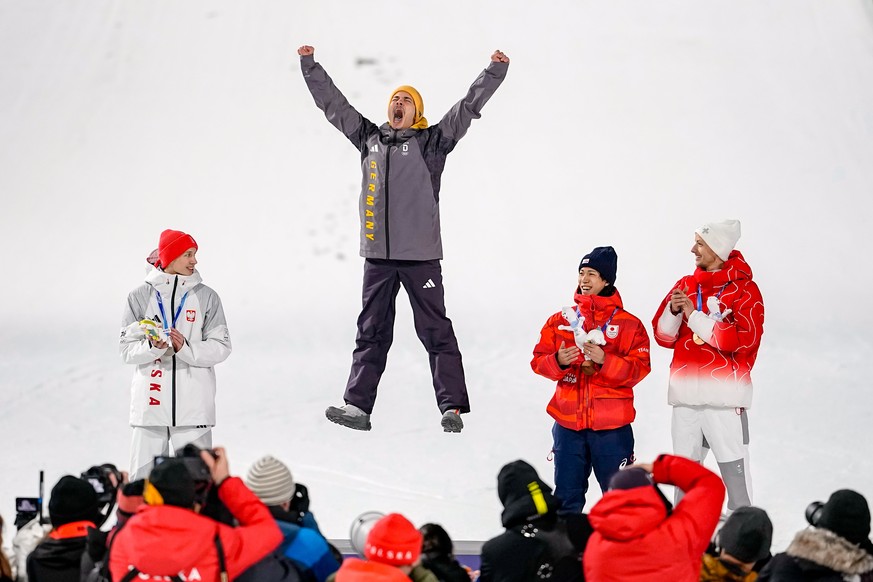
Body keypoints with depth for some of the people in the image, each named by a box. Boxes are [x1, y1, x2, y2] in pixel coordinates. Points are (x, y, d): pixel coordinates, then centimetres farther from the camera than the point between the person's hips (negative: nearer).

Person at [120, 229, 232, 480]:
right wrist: (153, 347, -17)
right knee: (143, 478, 0)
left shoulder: (206, 297, 5)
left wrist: (186, 348, -15)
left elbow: (221, 347, 1)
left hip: (194, 406, 0)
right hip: (150, 403, 0)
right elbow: (127, 349, 3)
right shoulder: (141, 296, 5)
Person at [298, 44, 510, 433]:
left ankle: (452, 407, -2)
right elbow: (332, 103, 20)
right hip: (377, 255, 4)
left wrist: (495, 72, -11)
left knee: (435, 331, -2)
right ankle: (358, 405, 8)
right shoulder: (369, 139, 13)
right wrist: (310, 66, 20)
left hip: (420, 254, -4)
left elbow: (468, 107, -3)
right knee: (371, 332, 7)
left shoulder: (431, 142, 3)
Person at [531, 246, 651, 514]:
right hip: (568, 424, 3)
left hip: (612, 426, -3)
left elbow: (640, 368, -8)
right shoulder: (560, 320, 8)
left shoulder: (628, 324, -1)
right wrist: (558, 361, -15)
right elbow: (539, 360, 7)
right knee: (566, 496, 10)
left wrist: (604, 360, -21)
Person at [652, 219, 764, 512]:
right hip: (686, 396, 6)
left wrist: (695, 315, -14)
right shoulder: (686, 285, 13)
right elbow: (663, 335, 11)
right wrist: (673, 310, -9)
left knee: (734, 471, -5)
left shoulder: (744, 289, -3)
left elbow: (742, 339, -16)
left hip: (725, 397, -5)